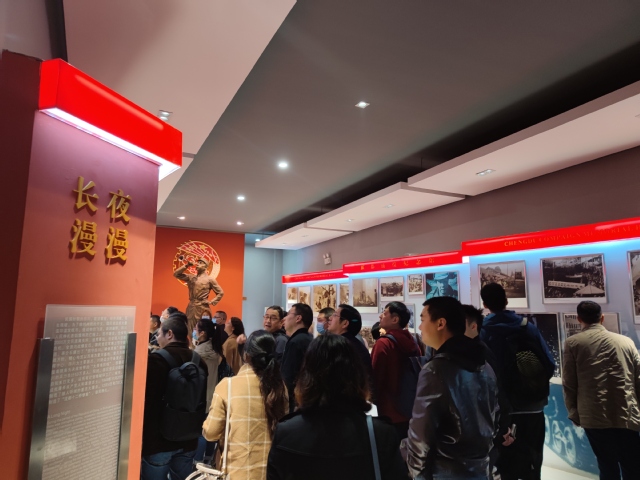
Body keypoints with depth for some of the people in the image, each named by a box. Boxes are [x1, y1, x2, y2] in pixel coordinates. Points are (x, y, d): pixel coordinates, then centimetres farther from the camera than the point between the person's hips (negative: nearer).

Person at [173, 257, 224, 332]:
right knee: (190, 330, 5)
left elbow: (220, 293, 5)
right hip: (190, 307, 4)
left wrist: (212, 302, -4)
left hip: (203, 308, -4)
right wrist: (186, 265, 4)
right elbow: (176, 274, 11)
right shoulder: (191, 278, 13)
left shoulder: (210, 279, 1)